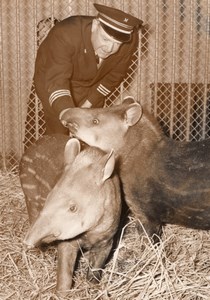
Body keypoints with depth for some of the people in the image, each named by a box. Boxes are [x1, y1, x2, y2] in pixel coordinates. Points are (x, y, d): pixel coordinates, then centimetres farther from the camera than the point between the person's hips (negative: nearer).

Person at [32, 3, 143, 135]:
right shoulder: (65, 34, -38)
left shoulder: (130, 41, -26)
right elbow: (56, 79, -46)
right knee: (58, 131, -6)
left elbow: (115, 75, -10)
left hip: (92, 85, 4)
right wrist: (65, 112, -64)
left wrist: (90, 102, -11)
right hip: (51, 78, -3)